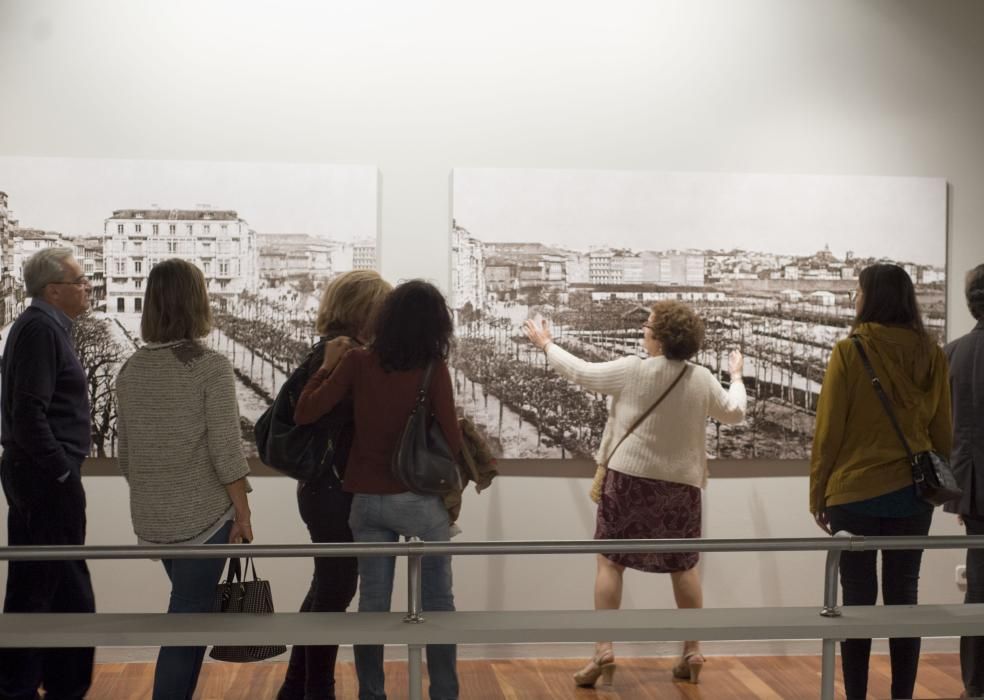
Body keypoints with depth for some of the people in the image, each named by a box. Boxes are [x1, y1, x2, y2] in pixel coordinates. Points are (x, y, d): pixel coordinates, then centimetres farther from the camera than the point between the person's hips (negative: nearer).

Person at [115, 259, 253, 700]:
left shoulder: (131, 370, 4)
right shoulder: (211, 367, -14)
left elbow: (125, 454, 9)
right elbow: (225, 452, -16)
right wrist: (243, 513, -7)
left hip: (150, 517, 6)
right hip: (202, 514, -6)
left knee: (188, 609, 23)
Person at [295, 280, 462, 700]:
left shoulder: (357, 361, -5)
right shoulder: (433, 369, -11)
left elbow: (304, 414, -5)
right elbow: (451, 442, -9)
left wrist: (329, 365, 6)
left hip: (368, 501, 3)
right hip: (421, 500, -2)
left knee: (372, 604, 11)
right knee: (437, 602, 11)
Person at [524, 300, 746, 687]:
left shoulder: (631, 370, -12)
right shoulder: (702, 380, -2)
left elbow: (580, 372, 0)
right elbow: (733, 412, 14)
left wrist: (547, 345, 17)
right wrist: (736, 376, 33)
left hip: (630, 477, -3)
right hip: (681, 483, 3)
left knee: (610, 561, 4)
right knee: (684, 567, 14)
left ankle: (604, 650, -2)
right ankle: (692, 652, 18)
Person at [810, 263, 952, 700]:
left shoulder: (849, 351, -11)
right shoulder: (931, 355, 1)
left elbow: (829, 430, -8)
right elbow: (943, 431, 7)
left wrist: (818, 495, 0)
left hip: (854, 492, -3)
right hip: (912, 492, 3)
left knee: (859, 597, 5)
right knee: (903, 594, 10)